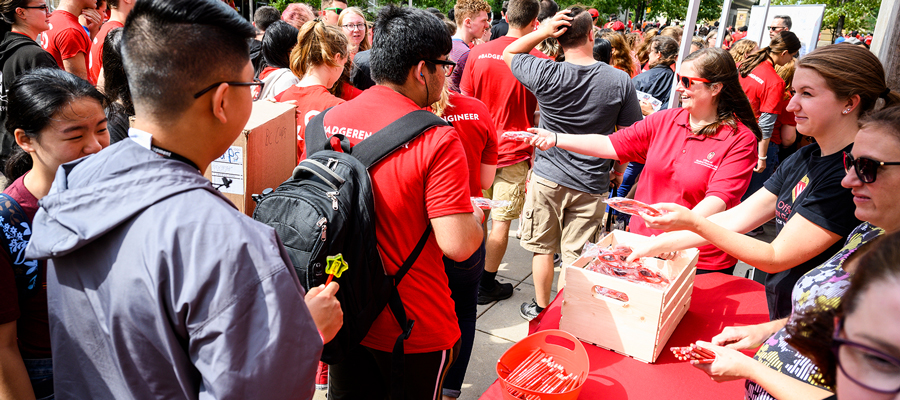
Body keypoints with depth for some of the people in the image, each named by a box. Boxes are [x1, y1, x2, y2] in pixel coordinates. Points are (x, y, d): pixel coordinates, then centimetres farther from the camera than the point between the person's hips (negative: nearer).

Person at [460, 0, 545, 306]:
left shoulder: (478, 53, -2)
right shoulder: (538, 60, -12)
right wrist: (536, 151, 6)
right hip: (514, 154, -4)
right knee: (501, 223, 5)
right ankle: (487, 285, 15)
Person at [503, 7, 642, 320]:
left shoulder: (546, 74, -14)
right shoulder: (620, 80, -10)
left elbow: (509, 53, 5)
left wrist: (543, 31, -8)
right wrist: (618, 169, 16)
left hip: (547, 177, 0)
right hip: (591, 184, 1)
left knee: (543, 248, 17)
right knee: (574, 257, 11)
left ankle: (541, 308, 32)